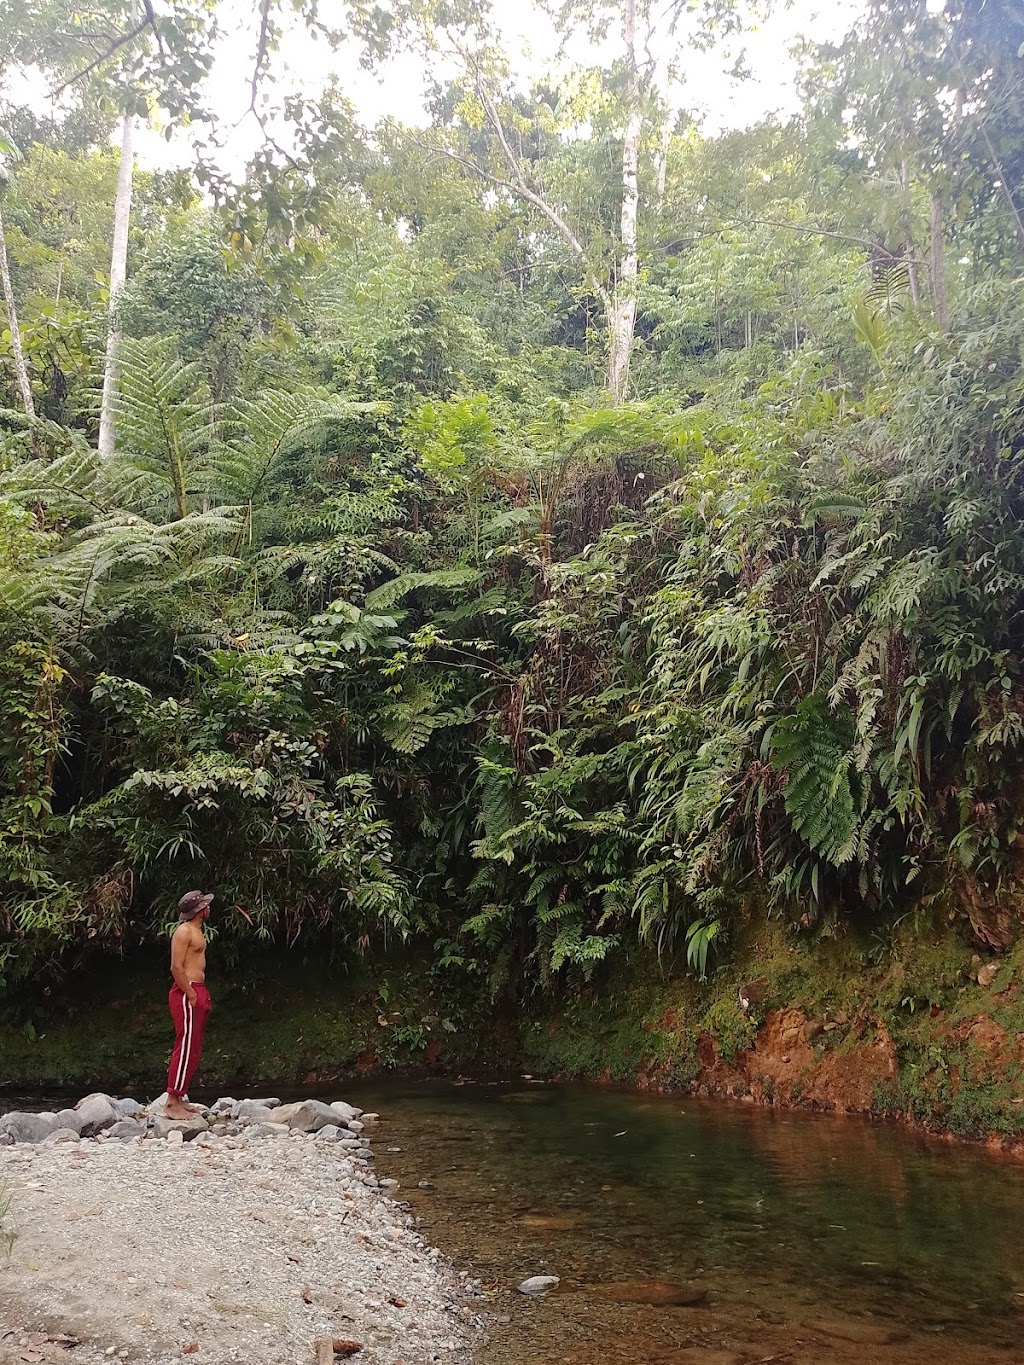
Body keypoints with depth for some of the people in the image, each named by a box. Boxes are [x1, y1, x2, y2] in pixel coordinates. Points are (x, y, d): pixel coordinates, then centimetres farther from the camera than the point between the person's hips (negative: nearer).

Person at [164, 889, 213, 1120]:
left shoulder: (196, 930, 18)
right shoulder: (184, 931, -12)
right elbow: (176, 967, -19)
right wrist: (191, 995, -20)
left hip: (197, 992, 10)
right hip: (187, 993, -10)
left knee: (193, 1049, 12)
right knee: (186, 1048, -9)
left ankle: (180, 1098, 17)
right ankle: (172, 1103, -7)